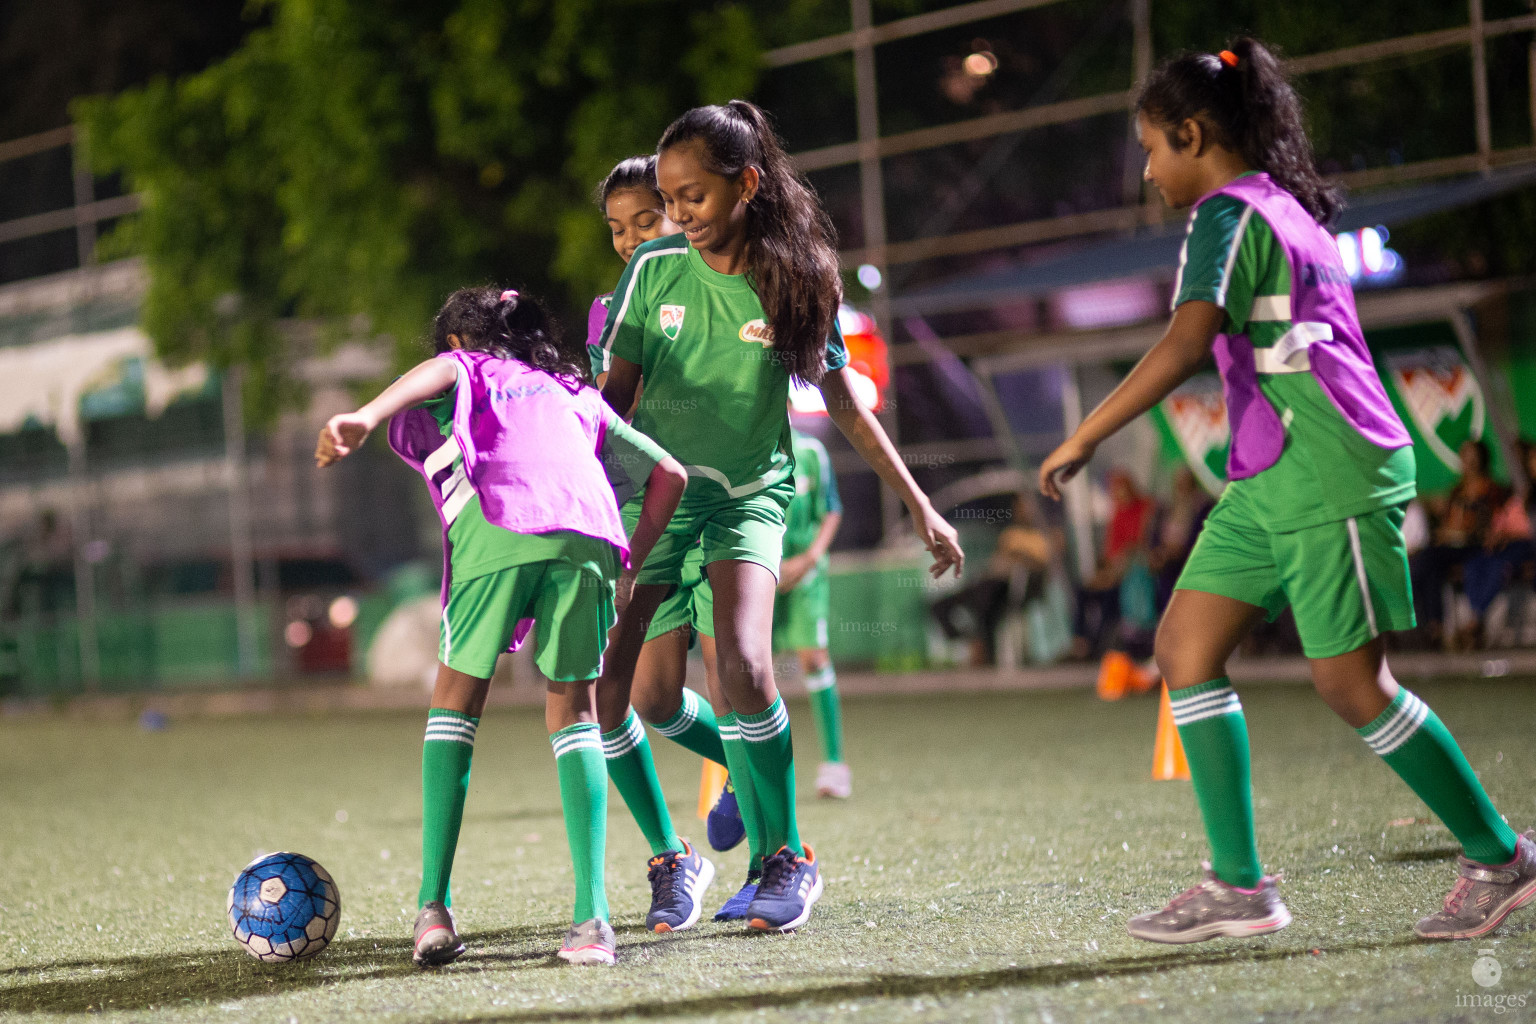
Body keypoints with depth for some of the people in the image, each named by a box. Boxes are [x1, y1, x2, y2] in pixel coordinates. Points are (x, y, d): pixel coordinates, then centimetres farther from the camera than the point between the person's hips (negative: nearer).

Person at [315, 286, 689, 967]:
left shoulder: (465, 370, 27)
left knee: (456, 699, 12)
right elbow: (669, 475, 33)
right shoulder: (577, 393, 37)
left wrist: (367, 417, -17)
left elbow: (434, 374, 1)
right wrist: (629, 565, 33)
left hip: (497, 526, -2)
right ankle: (591, 916, -3)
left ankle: (434, 907, 2)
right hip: (590, 535, 3)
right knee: (574, 711, 12)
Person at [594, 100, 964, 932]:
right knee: (604, 690, -6)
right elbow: (616, 390, 5)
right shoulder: (655, 268, -4)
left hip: (749, 494, -2)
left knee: (742, 665, -25)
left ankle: (787, 860, -7)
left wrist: (920, 507, 6)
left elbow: (842, 400, 5)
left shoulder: (798, 279, -6)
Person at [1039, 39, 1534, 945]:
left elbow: (1187, 344, -25)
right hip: (1268, 482, 10)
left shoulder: (1230, 214, -12)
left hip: (1330, 477, -10)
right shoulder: (1285, 208, 18)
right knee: (1185, 648, 3)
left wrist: (1084, 438, -24)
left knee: (1351, 682, -5)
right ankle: (1239, 885, 1)